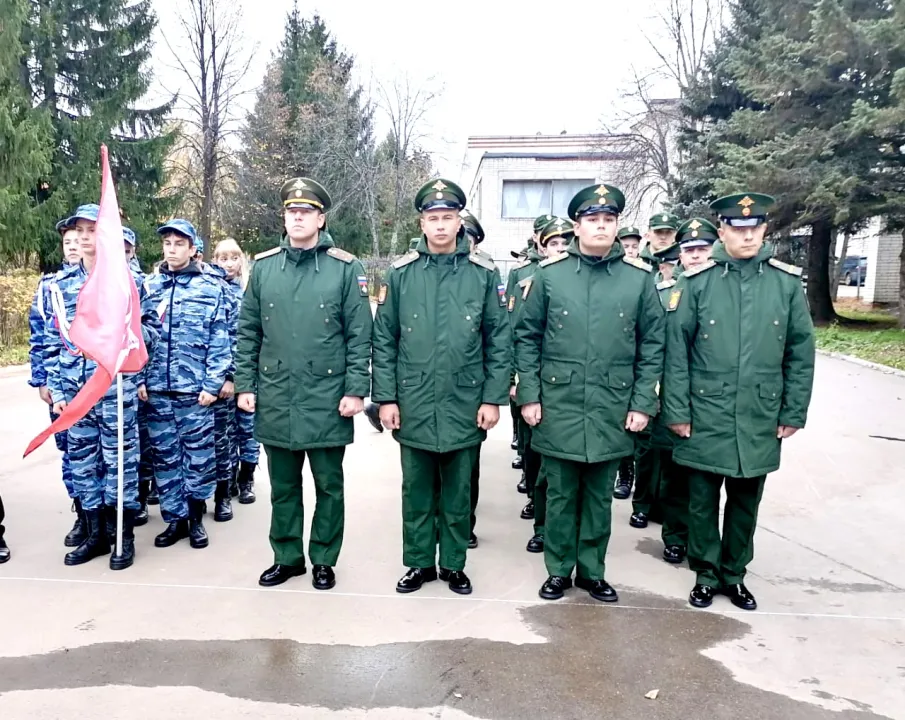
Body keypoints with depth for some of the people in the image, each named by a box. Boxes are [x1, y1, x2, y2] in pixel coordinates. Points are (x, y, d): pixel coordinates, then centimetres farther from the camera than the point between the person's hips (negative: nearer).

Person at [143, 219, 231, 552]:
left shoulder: (211, 287, -1)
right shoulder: (149, 286, 9)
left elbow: (220, 341, -4)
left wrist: (213, 384, -9)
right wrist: (138, 378, 2)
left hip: (195, 388, -3)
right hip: (157, 388, 3)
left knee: (199, 455, 4)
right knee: (164, 456, 10)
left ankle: (195, 517, 20)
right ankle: (174, 518, 23)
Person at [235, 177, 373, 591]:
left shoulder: (345, 268, -4)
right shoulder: (263, 266, 6)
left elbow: (359, 336, -5)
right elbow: (248, 332, 9)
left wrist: (355, 390, -10)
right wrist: (245, 385, 4)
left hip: (327, 399, -3)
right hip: (275, 399, 3)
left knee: (329, 486, 10)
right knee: (283, 486, 15)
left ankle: (324, 560, 27)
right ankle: (287, 557, 32)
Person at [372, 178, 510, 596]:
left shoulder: (484, 274, -2)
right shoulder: (400, 273, 0)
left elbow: (499, 342, 0)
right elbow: (384, 341, 2)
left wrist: (493, 398, -5)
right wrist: (386, 397, -2)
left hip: (464, 408, 0)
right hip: (413, 407, 1)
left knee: (458, 492, 13)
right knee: (416, 491, 13)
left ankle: (454, 565, 30)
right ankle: (419, 563, 30)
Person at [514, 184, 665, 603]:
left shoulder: (640, 277, 1)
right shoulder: (549, 273, -2)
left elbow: (653, 344, 3)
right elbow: (527, 337, 1)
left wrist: (642, 403, -1)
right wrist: (529, 395, -3)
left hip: (612, 410, 1)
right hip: (558, 407, -1)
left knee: (599, 495, 14)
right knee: (560, 494, 11)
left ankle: (592, 571, 31)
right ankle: (558, 570, 28)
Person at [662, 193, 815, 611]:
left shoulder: (787, 282, 0)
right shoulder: (696, 281, -6)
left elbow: (801, 351, 4)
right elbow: (675, 349, -5)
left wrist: (793, 412, 2)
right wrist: (677, 411, -7)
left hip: (759, 420, 2)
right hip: (705, 418, -2)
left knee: (746, 501, 15)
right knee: (703, 500, 10)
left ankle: (734, 575, 34)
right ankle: (706, 574, 29)